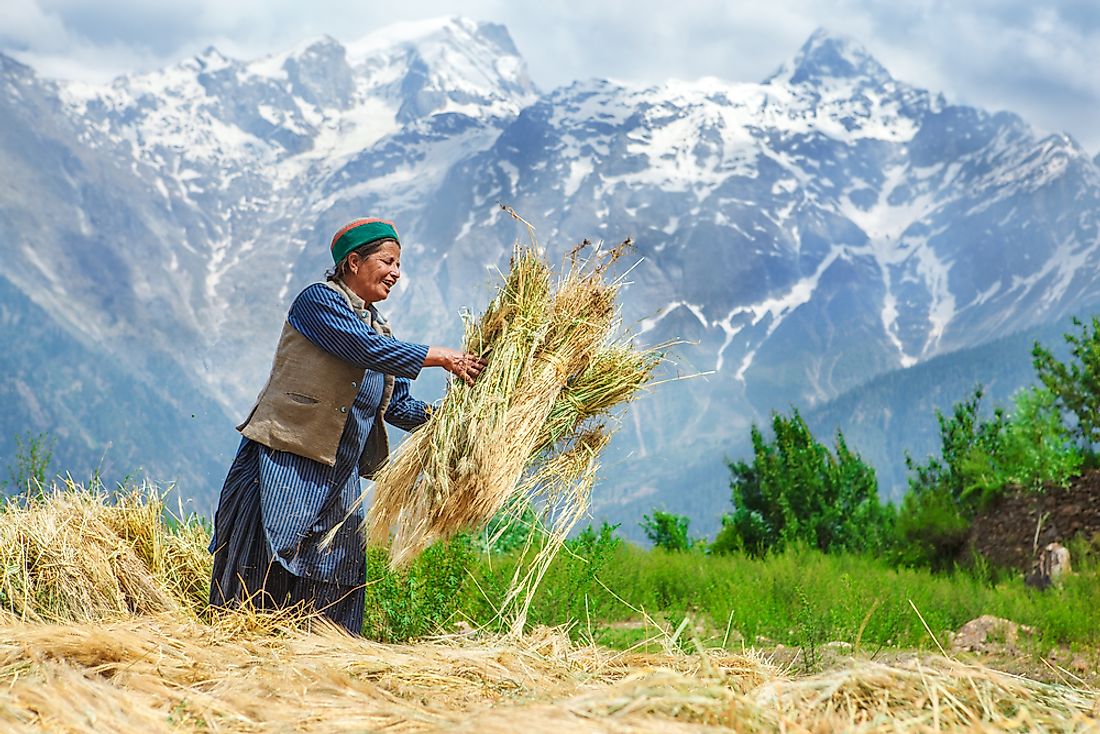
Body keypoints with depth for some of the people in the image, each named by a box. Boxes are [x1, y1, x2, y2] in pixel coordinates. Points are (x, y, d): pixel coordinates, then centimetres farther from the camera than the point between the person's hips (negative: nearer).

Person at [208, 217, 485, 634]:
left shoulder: (377, 326, 19)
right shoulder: (318, 301, -5)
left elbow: (398, 405, 15)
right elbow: (372, 351, -19)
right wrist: (444, 358, -12)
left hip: (341, 475, 8)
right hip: (287, 464, -8)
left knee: (337, 577, 5)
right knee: (270, 561, -8)